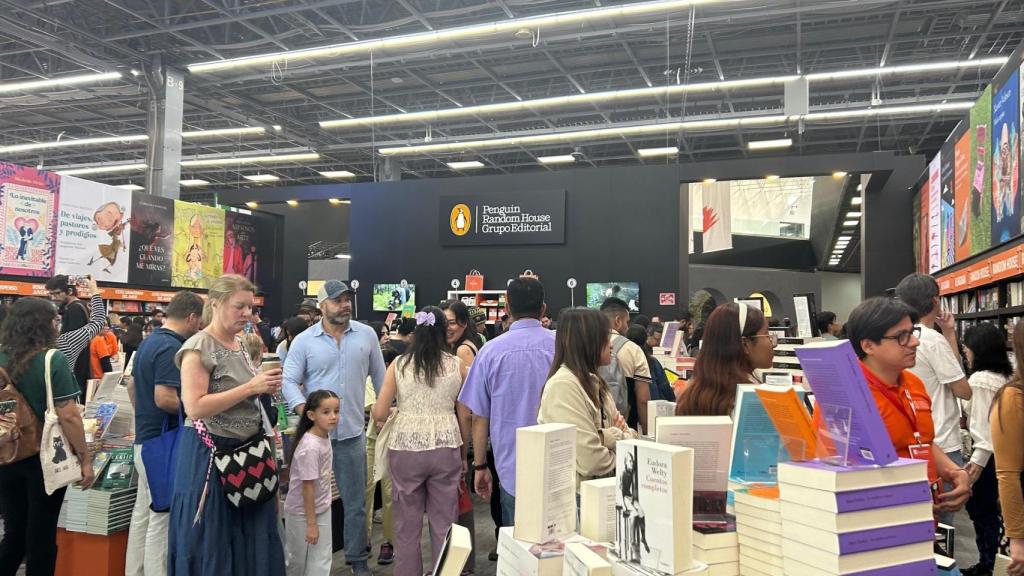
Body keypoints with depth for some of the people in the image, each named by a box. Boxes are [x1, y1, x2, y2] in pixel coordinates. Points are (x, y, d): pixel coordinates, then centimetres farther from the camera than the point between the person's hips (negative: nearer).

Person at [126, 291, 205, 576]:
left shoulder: (149, 341, 12)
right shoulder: (171, 348, -20)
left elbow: (133, 384, 23)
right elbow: (165, 398, -28)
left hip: (144, 439, 10)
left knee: (142, 514, 16)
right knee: (161, 519, -2)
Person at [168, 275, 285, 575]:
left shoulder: (240, 345, 10)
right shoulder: (198, 347, -14)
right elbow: (195, 407, -23)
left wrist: (264, 388, 4)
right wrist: (251, 387, -24)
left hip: (247, 449, 8)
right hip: (211, 453, -8)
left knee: (253, 539, 13)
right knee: (212, 545, 4)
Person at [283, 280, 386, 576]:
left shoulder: (367, 335, 3)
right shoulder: (303, 341, -2)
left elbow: (379, 376, 10)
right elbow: (290, 382, -4)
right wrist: (306, 413, -20)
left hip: (352, 432, 1)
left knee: (355, 501, 11)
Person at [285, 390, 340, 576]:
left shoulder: (325, 436, -3)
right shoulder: (310, 447, -28)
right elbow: (307, 486, -24)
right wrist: (311, 523, -19)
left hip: (321, 509, 7)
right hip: (303, 513, -7)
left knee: (321, 560, 10)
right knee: (299, 560, 13)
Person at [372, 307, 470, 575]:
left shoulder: (398, 364, 0)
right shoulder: (457, 365, 1)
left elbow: (379, 414, -2)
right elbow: (464, 416, 4)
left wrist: (382, 413, 22)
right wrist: (463, 455, 16)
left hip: (405, 448, 0)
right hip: (446, 448, 0)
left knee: (407, 527, 12)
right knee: (444, 526, 11)